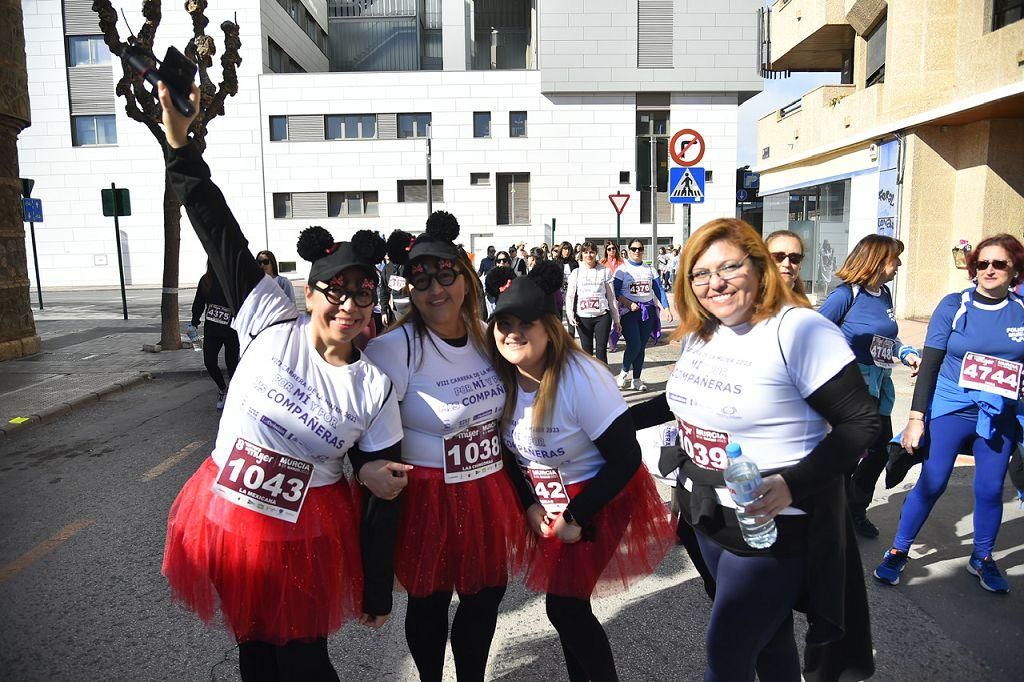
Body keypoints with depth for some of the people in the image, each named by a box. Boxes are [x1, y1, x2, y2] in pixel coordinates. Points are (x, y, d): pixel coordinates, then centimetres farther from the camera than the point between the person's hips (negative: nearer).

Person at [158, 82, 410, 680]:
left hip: (305, 536, -2)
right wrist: (181, 138, -16)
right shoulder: (273, 323, -10)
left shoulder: (374, 388, -12)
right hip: (223, 519, 2)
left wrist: (377, 594, -1)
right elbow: (220, 231, -11)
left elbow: (383, 492, -5)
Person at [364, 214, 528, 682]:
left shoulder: (485, 339, 2)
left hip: (490, 494, 6)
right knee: (429, 604, 13)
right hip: (427, 499, -5)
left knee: (487, 595, 19)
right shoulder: (394, 348, -18)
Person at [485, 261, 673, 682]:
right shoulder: (504, 377, -8)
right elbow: (513, 450, 6)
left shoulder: (582, 379, -27)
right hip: (547, 501, 6)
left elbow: (626, 459, -22)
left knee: (565, 605, -4)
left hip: (599, 499, -6)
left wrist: (576, 516, -18)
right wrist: (530, 505, -5)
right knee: (564, 603, 15)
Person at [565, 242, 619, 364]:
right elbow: (569, 295, 4)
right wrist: (570, 313, -12)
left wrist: (616, 319, 7)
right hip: (583, 317, 1)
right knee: (587, 351, 7)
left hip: (602, 316, -1)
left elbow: (611, 296, 7)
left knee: (601, 350, -5)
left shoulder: (605, 271, 6)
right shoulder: (576, 272, 7)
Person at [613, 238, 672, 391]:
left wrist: (666, 308, -3)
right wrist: (629, 304, -18)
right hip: (629, 312, -4)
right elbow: (616, 292, -5)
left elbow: (659, 290, 9)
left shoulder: (650, 269, 12)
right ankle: (623, 374, 5)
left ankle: (636, 380, 14)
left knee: (641, 347, 5)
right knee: (634, 344, -16)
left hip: (647, 311, 4)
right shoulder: (622, 269, 1)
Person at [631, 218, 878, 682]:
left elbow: (861, 422, -19)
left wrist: (793, 485, -29)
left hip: (773, 524, -7)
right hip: (709, 517, 7)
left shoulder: (798, 330, -20)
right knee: (765, 633, 24)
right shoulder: (699, 333, 3)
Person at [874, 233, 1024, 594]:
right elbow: (930, 363, -4)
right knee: (932, 483, -2)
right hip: (951, 408, -2)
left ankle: (982, 558, 31)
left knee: (990, 489, 9)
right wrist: (916, 417, -7)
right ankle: (898, 551, 14)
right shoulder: (954, 305, -4)